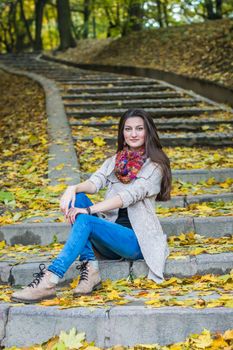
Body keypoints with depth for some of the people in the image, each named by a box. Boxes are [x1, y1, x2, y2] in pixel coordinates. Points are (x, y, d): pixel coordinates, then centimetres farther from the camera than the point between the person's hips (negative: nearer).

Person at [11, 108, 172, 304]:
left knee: (84, 220, -30)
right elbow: (95, 182, -4)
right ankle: (90, 269, -26)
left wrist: (88, 210, -26)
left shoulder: (154, 167, -1)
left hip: (136, 239, -5)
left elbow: (128, 196, -17)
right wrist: (73, 188, -27)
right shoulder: (113, 162, 16)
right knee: (77, 198, -17)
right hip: (109, 239, 6)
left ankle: (49, 281, -39)